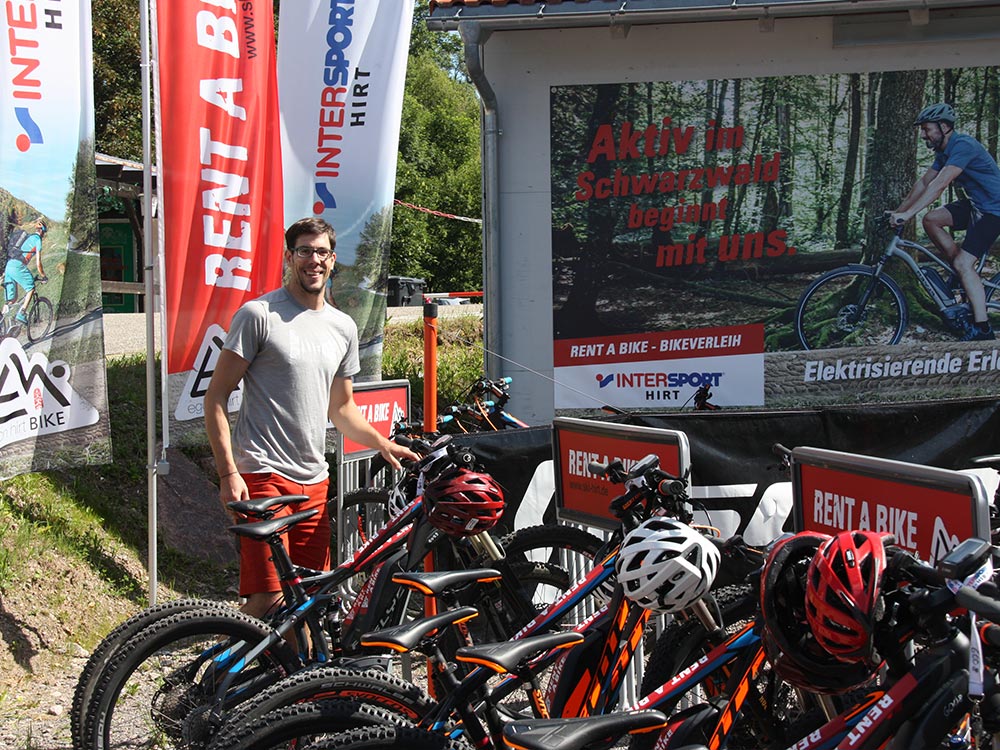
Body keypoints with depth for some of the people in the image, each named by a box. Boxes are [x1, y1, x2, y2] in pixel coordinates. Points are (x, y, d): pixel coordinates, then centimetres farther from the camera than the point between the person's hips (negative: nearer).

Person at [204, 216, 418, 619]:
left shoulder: (343, 327, 15)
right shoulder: (258, 315, -5)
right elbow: (216, 396, -5)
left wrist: (382, 443, 7)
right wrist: (228, 474, -13)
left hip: (315, 482, 6)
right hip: (263, 475, -6)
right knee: (268, 599, -13)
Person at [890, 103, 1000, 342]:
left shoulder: (963, 145, -24)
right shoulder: (944, 152, 7)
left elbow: (939, 184, -33)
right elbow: (924, 182, 11)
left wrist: (908, 213, -37)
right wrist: (899, 210, 4)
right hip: (975, 205, 9)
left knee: (963, 264, -18)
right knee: (931, 219, -5)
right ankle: (965, 275, 5)